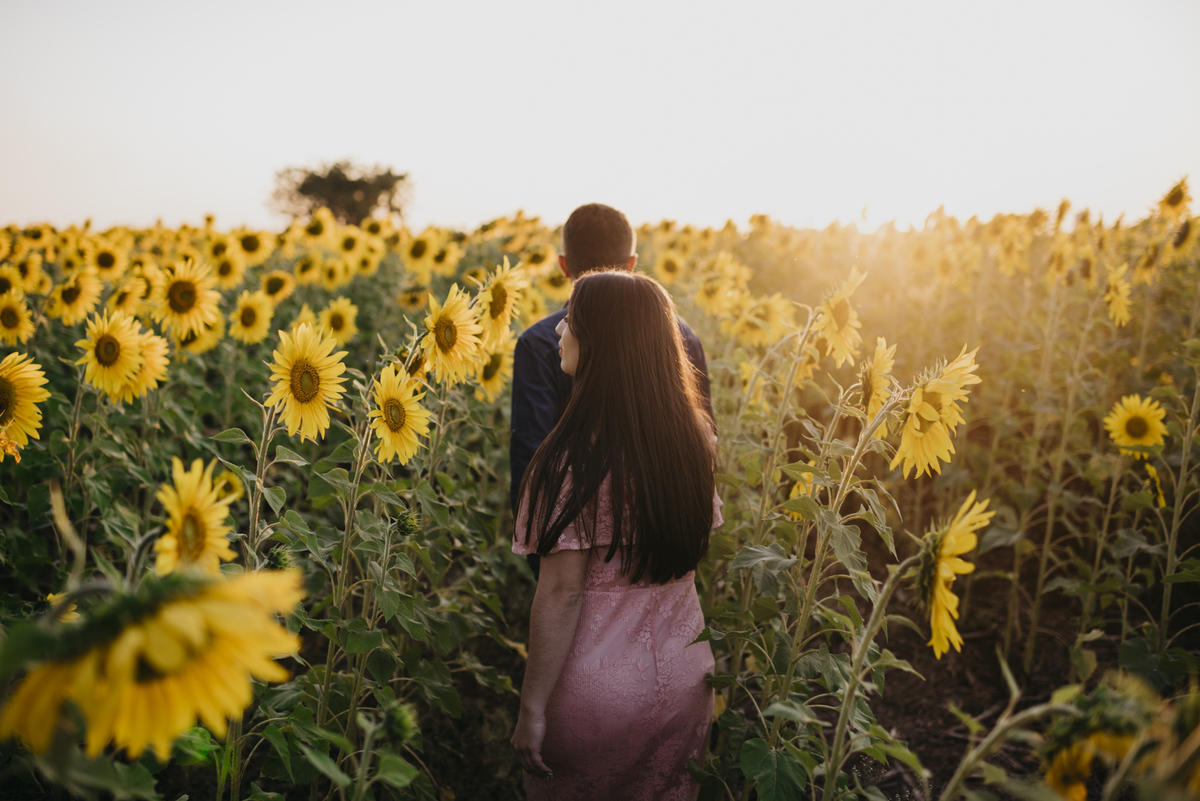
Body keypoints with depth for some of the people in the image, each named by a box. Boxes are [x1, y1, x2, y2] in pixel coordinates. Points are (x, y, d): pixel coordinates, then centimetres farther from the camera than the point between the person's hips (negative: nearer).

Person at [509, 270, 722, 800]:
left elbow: (562, 593, -22)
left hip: (595, 689, -5)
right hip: (682, 678, 6)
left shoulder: (575, 458, -23)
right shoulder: (694, 438, -4)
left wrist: (532, 708, -14)